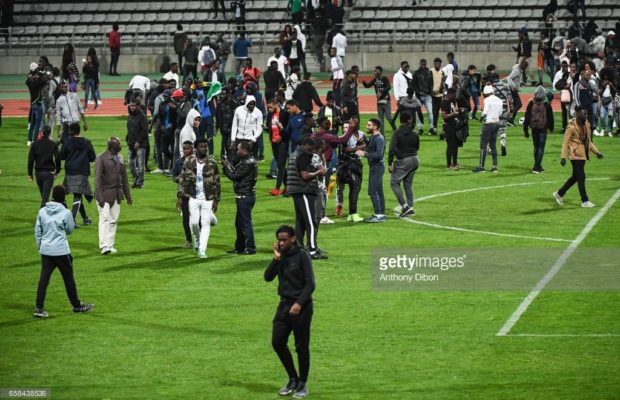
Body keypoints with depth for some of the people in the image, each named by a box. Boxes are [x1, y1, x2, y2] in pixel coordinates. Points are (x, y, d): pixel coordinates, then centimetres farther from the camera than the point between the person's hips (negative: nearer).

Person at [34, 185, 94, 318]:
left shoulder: (42, 211, 0)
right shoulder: (66, 213, -12)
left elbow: (37, 230, 6)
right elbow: (70, 230, 0)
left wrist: (39, 245, 15)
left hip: (45, 250, 4)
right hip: (61, 250, -4)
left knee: (44, 278, 3)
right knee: (68, 278, 9)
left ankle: (39, 308, -3)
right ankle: (77, 306, 20)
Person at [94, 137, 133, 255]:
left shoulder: (120, 158, 12)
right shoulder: (101, 159, -8)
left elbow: (124, 178, 18)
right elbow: (97, 179, -12)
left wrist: (128, 196, 16)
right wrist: (99, 197, -18)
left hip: (116, 195, 6)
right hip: (105, 194, -6)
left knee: (113, 220, 6)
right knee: (104, 219, -10)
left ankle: (110, 245, 11)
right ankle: (104, 246, -13)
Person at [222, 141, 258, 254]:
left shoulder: (248, 163, -19)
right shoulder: (249, 161, 14)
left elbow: (235, 176, -18)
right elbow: (238, 174, 14)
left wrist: (226, 166, -5)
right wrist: (229, 165, 9)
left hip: (244, 197, -11)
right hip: (244, 196, 11)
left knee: (245, 222, -6)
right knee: (239, 223, 18)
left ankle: (250, 248, -3)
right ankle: (240, 247, 25)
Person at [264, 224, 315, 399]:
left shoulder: (302, 256, -9)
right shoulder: (280, 256, 7)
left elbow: (310, 284, -13)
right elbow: (268, 277, -1)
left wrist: (299, 303, -21)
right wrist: (276, 259, -12)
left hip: (300, 306, -6)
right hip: (284, 304, 6)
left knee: (301, 346, 0)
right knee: (277, 342, 5)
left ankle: (302, 385, 11)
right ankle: (293, 379, 21)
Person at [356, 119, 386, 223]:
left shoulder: (379, 138, -17)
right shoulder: (372, 137, 13)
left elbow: (379, 154, -26)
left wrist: (364, 154, -24)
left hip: (377, 167, -10)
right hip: (374, 167, 10)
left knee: (372, 191, -11)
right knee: (378, 191, 12)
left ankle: (378, 215, -10)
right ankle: (382, 215, 17)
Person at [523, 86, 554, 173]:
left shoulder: (531, 104, -4)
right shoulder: (546, 104, -8)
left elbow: (527, 117, 0)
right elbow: (550, 117, 1)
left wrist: (525, 129, 7)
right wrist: (551, 128, 16)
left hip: (534, 128, 3)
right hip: (543, 128, -3)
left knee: (536, 147, 15)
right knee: (541, 148, -1)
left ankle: (538, 166, 24)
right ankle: (537, 167, -10)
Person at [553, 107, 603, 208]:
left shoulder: (586, 125, 9)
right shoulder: (572, 127, -15)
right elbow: (565, 142, -14)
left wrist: (596, 152, 13)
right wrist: (563, 157, -18)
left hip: (583, 155, 9)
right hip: (575, 155, -9)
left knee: (575, 177, 15)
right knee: (581, 177, -6)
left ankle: (559, 194, 28)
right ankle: (585, 201, 0)